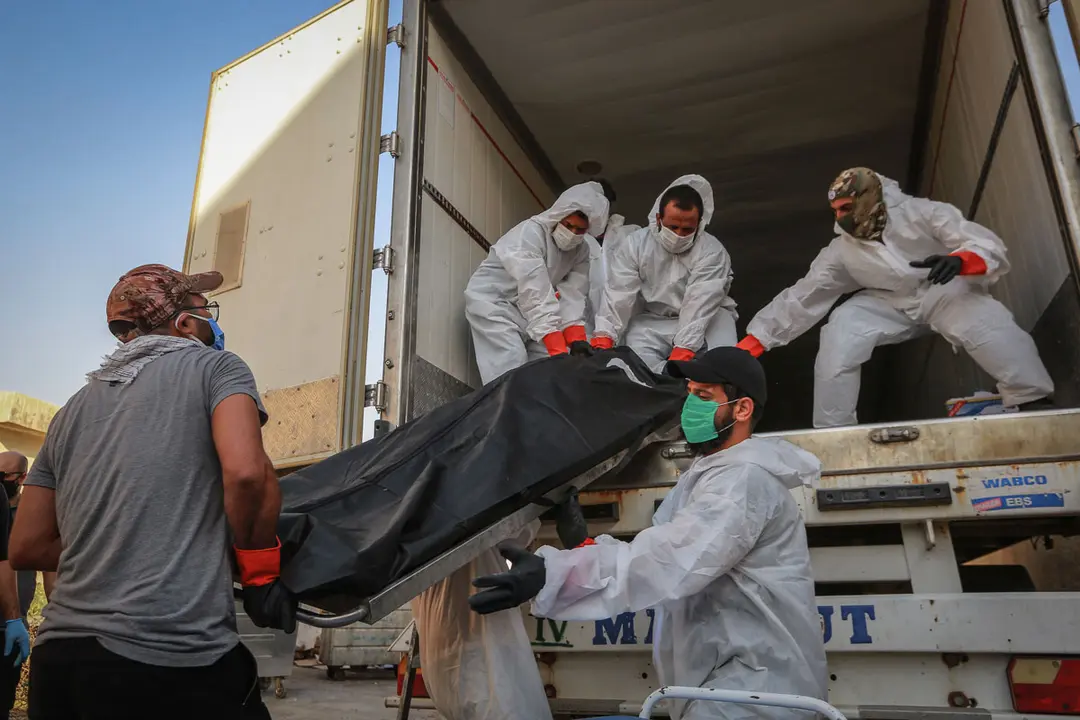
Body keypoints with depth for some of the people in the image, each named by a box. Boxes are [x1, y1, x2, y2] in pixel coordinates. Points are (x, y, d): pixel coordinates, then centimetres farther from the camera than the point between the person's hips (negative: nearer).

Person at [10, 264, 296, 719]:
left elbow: (26, 548, 17)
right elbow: (245, 473, -18)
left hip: (58, 653, 7)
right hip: (171, 659, -6)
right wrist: (260, 569, -4)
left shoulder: (74, 409, 17)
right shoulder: (215, 368, 0)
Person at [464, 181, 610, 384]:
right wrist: (559, 350, -39)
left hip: (525, 310, 7)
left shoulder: (581, 251, -3)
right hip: (491, 301, -7)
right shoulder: (530, 232, -25)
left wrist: (577, 341, -28)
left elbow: (572, 295, -12)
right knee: (511, 371, -20)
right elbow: (536, 295, -33)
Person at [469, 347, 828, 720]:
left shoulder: (744, 479, -17)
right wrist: (585, 546, -7)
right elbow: (657, 553, 7)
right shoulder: (711, 473, 16)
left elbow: (673, 561, -31)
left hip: (759, 680, -8)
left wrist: (553, 575, -37)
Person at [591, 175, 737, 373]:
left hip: (706, 319, -1)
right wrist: (603, 338, -29)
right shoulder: (633, 244, -8)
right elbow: (619, 293, -15)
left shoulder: (712, 252, -16)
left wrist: (681, 353, -37)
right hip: (652, 321, 2)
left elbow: (700, 305, -25)